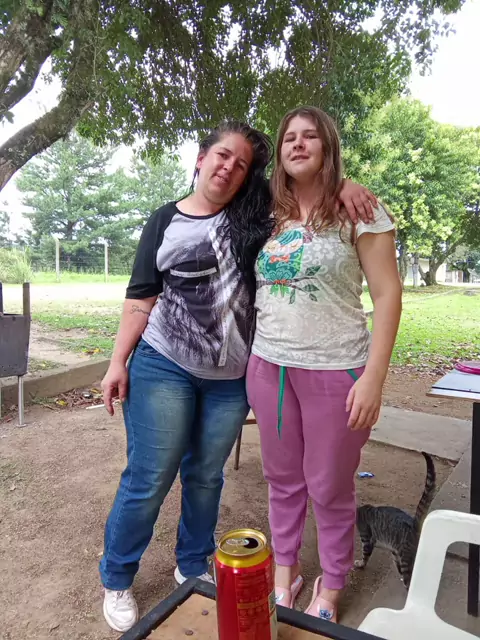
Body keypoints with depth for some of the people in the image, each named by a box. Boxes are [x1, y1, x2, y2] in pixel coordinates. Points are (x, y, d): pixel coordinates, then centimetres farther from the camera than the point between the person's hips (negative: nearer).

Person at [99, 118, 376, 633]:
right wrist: (118, 362, -2)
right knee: (149, 478, 3)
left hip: (231, 377, 2)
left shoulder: (253, 215, 5)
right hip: (163, 367, -1)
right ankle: (116, 580, 27)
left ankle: (193, 566, 38)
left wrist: (341, 185, -14)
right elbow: (141, 297, 2)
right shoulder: (164, 221, 3)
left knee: (206, 477, 14)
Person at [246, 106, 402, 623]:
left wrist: (374, 376, -15)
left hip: (336, 370, -4)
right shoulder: (269, 217, 9)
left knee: (329, 488, 10)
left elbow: (387, 294, -9)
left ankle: (330, 588, 33)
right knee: (282, 478, 17)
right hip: (268, 366, 5)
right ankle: (284, 570, 39)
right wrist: (248, 357, 9)